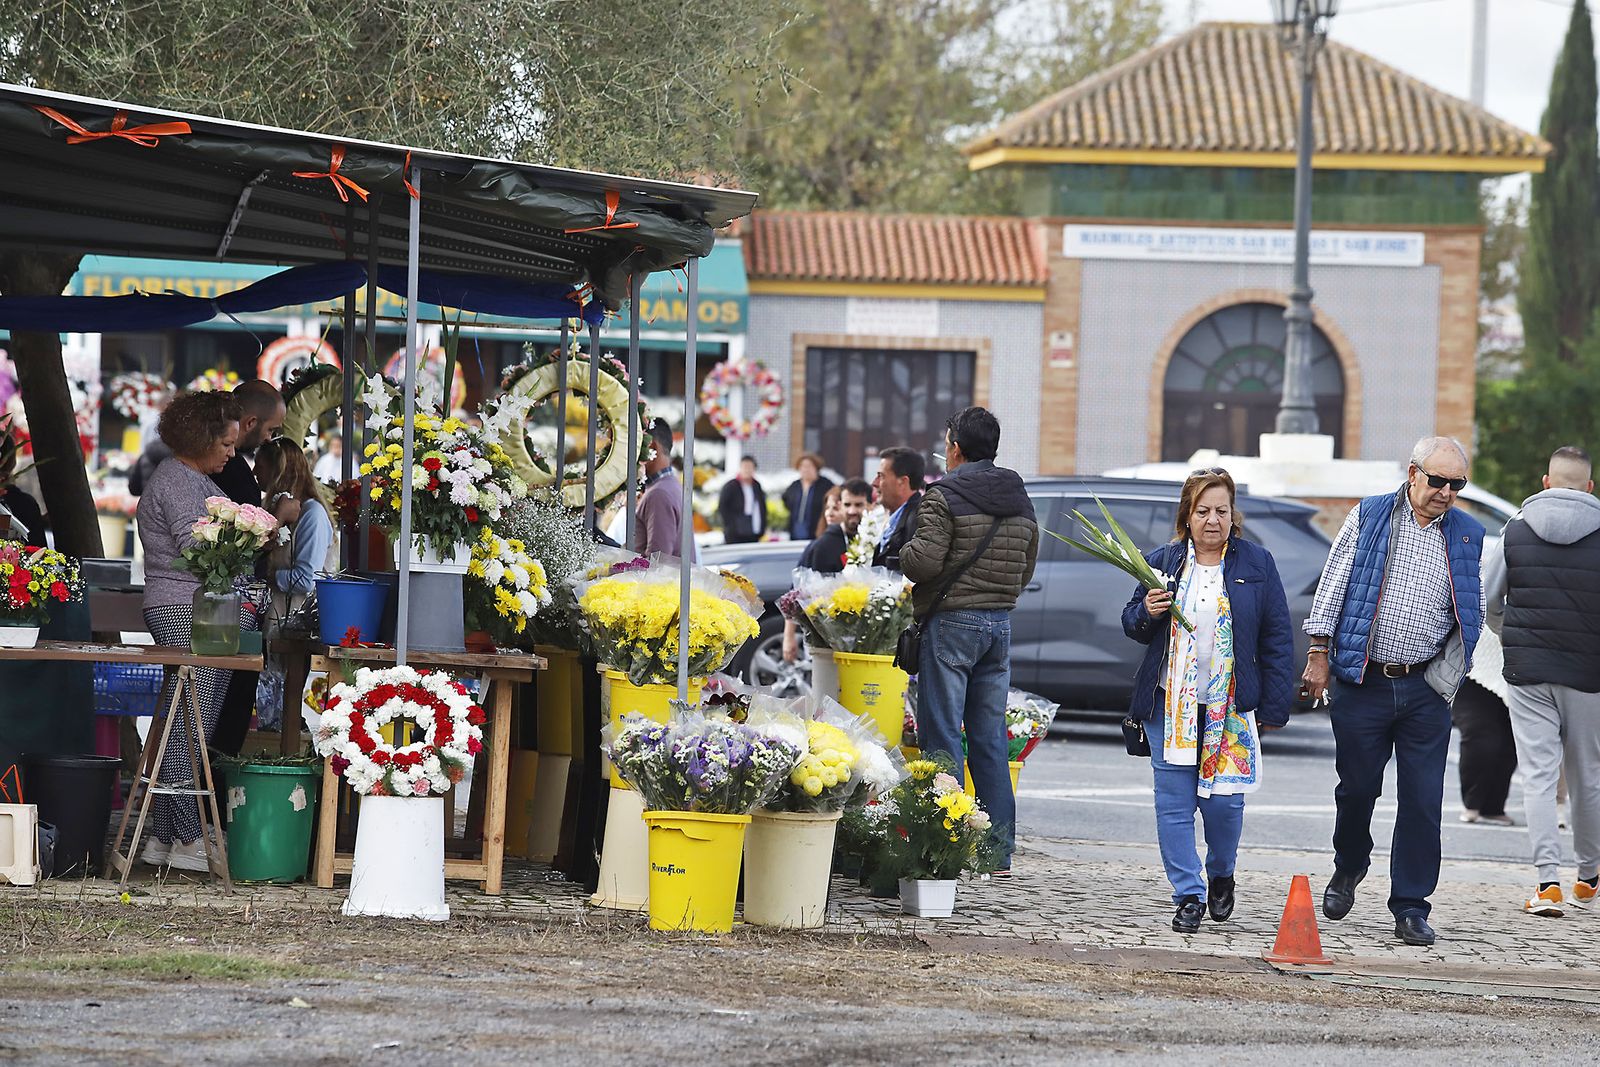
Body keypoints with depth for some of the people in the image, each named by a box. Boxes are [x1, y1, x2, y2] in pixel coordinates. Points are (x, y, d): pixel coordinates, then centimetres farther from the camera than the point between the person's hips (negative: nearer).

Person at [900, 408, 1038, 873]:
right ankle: (999, 851, 10)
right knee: (990, 739, 10)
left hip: (952, 623, -7)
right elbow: (1026, 570, 17)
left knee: (943, 735, -3)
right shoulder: (1021, 502, 13)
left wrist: (900, 551, 2)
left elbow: (924, 560, -18)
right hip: (1001, 623, 7)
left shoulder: (946, 496, -10)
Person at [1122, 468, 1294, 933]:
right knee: (1174, 802, -3)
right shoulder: (1162, 562, 7)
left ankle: (1220, 875, 24)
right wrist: (1146, 612, -8)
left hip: (1231, 706, -1)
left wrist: (1274, 707, -1)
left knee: (1224, 801, -3)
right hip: (1170, 703, 1)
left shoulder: (1257, 563, 3)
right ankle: (1188, 895, 5)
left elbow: (1277, 639, 4)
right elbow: (1132, 627, 16)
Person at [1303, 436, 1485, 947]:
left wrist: (1450, 674, 7)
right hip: (1364, 684, -1)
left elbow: (1472, 615, 14)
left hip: (1426, 690, 1)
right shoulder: (1368, 518, 2)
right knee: (1357, 788, 7)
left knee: (1423, 802, -2)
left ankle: (1410, 908, 4)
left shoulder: (1468, 535, 8)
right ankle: (1349, 866, 35)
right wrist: (1319, 652, -1)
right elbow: (1333, 585, 3)